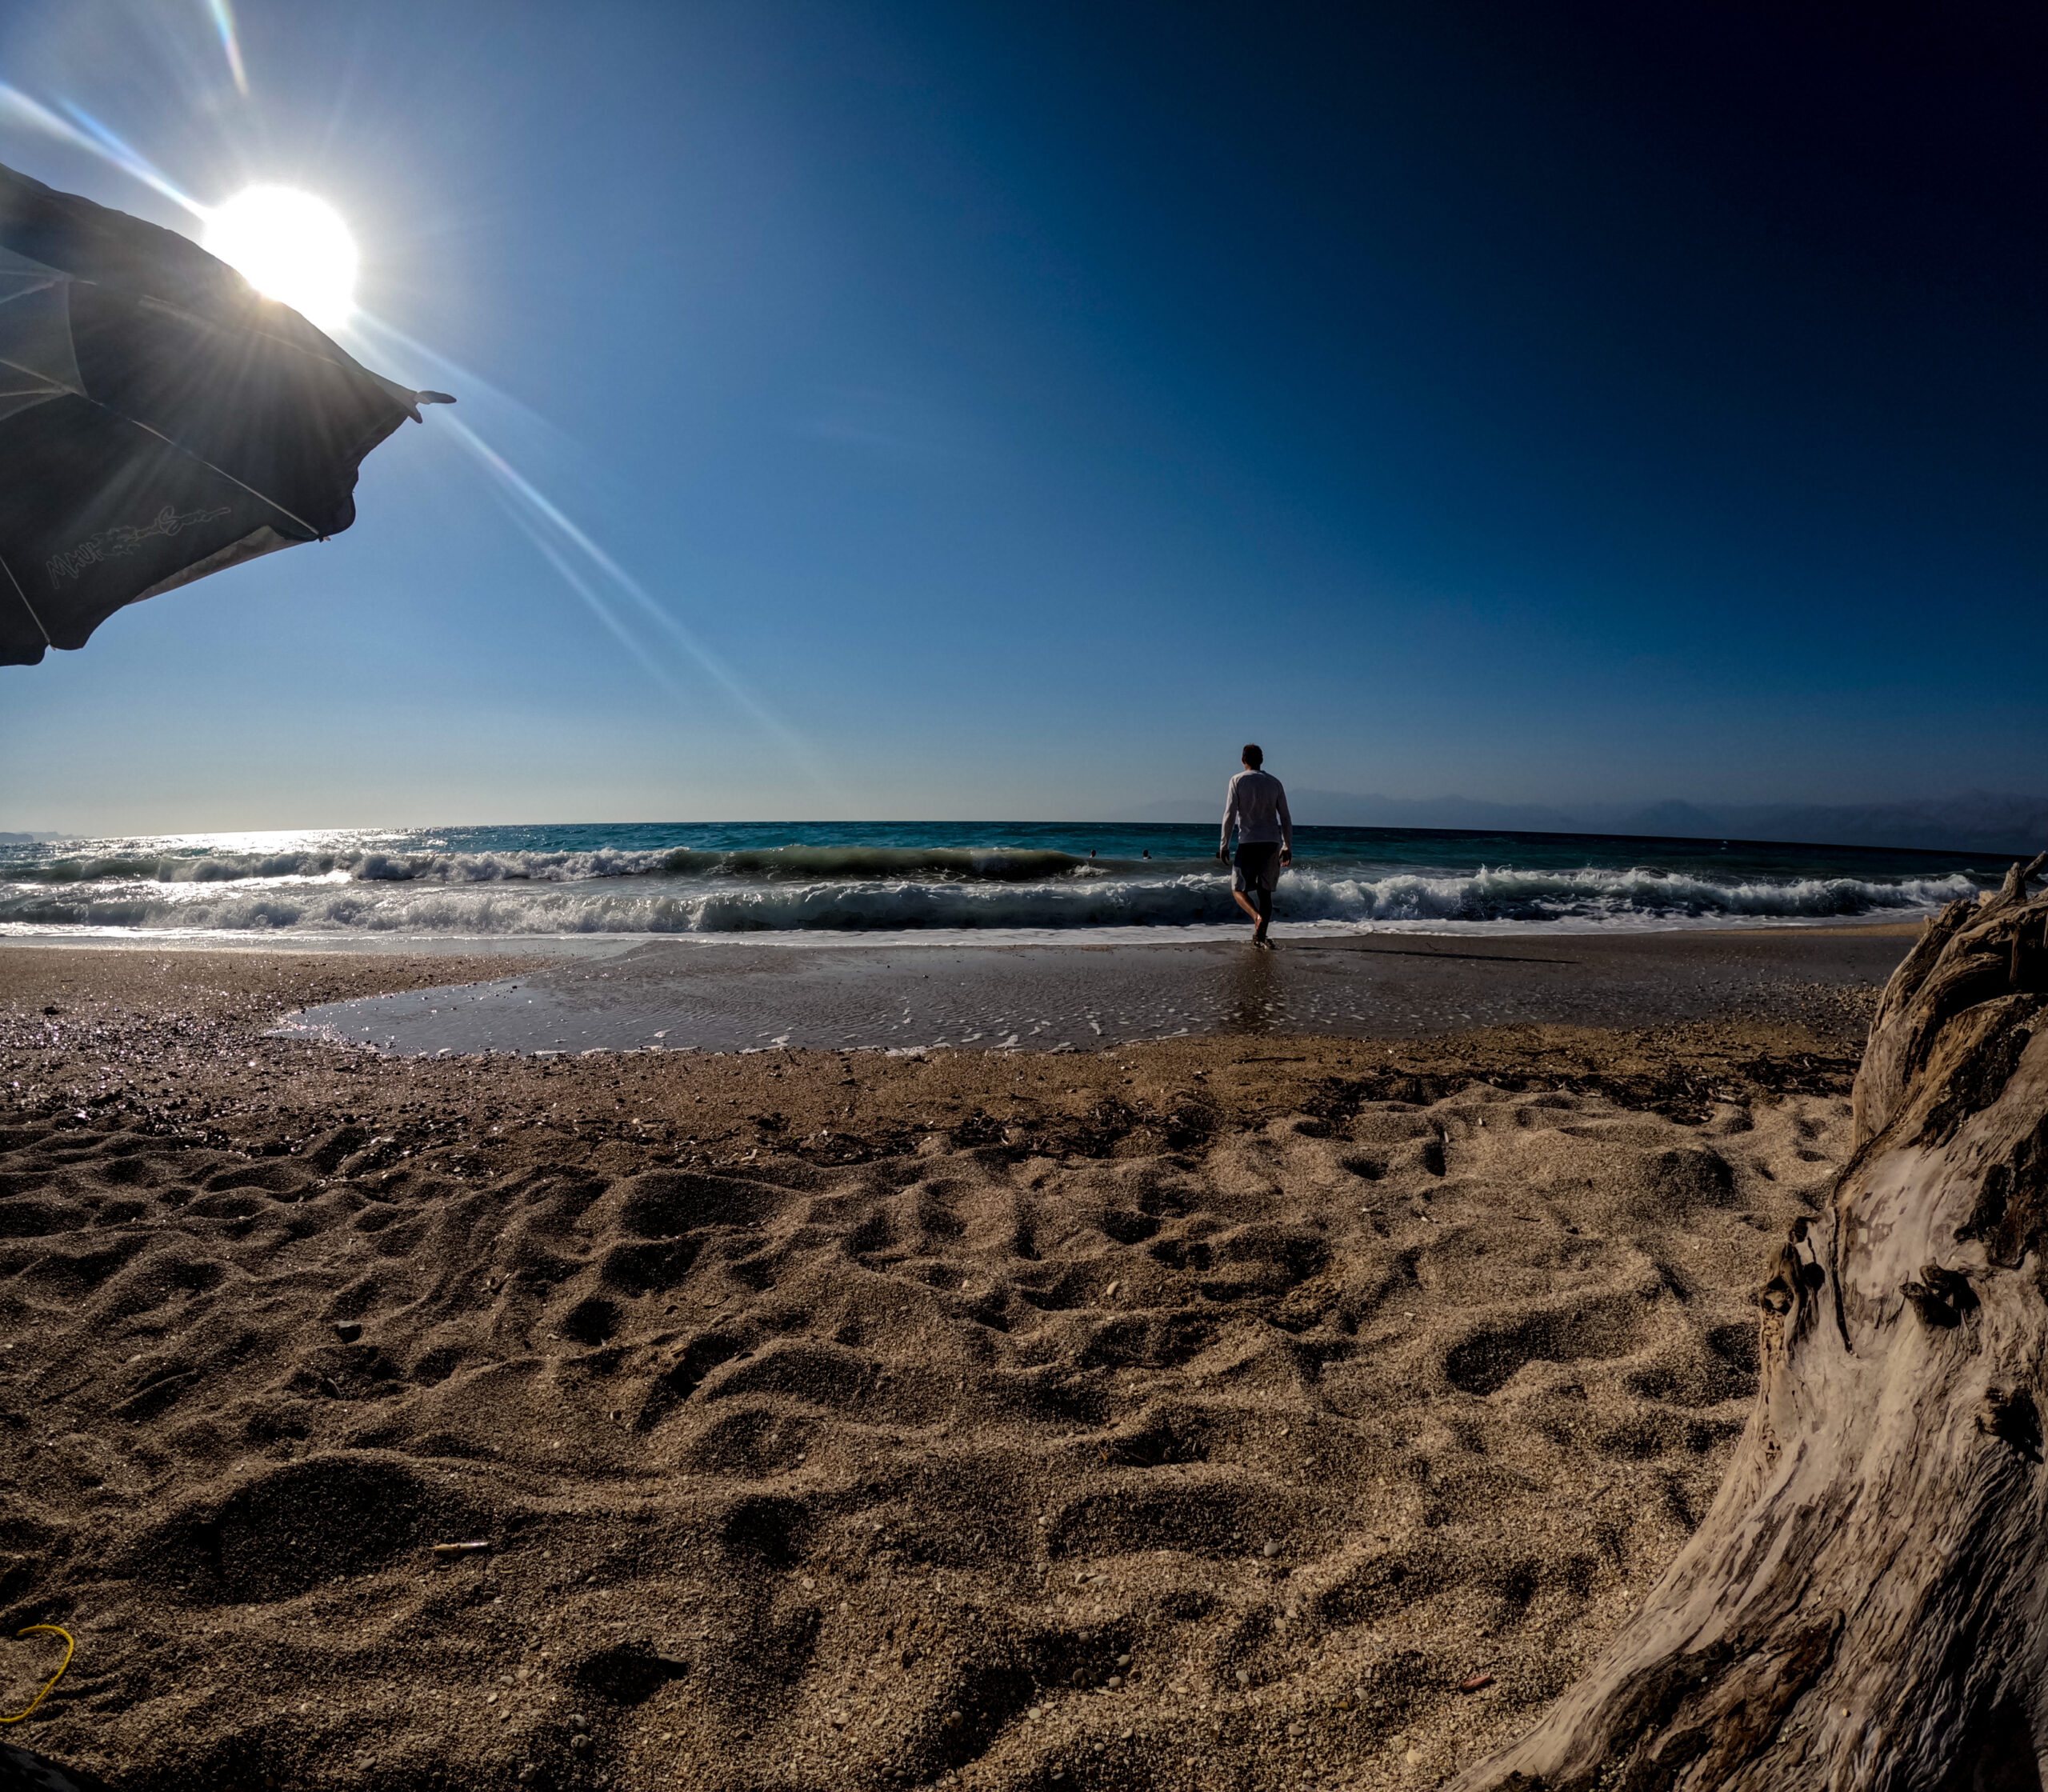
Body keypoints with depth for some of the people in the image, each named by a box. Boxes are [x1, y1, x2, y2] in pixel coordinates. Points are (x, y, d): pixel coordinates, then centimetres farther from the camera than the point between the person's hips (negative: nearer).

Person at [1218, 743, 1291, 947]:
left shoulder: (1238, 781, 0)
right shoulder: (1274, 782, 11)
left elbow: (1230, 815, -6)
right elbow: (1285, 818, 11)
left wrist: (1224, 844, -1)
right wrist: (1287, 846, 17)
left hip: (1249, 841, -4)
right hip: (1272, 842, 4)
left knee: (1238, 888, 4)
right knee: (1265, 890, 11)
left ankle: (1258, 916, -23)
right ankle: (1260, 936, 6)